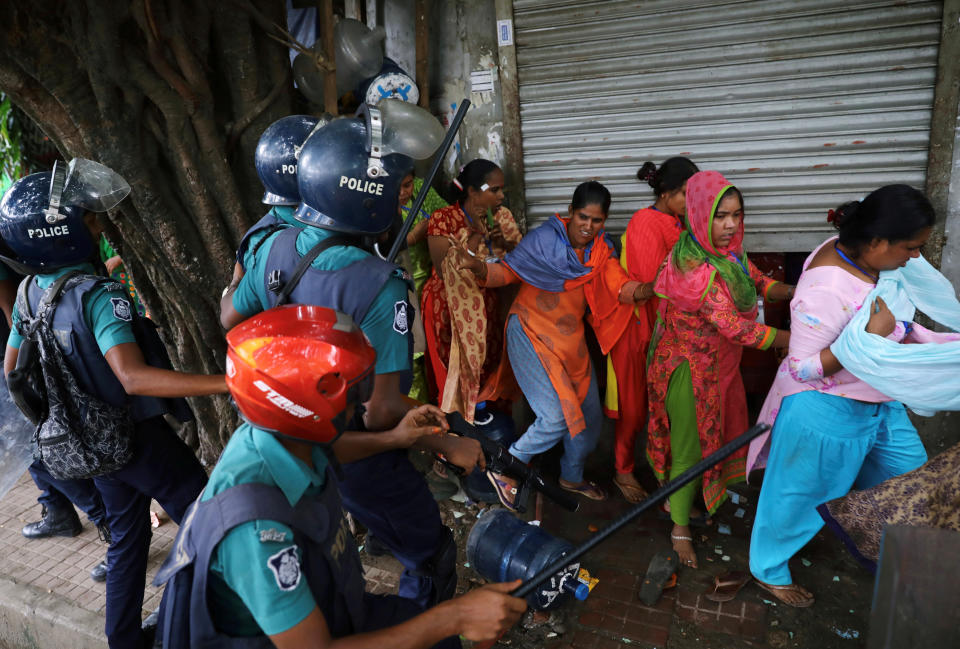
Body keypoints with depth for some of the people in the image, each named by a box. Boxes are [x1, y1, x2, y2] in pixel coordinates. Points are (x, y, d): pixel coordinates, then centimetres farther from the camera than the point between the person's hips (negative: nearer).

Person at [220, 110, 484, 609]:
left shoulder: (276, 246, -11)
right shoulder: (380, 287, -33)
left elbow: (231, 319, 7)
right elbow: (385, 411, -30)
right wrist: (448, 444, -15)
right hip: (360, 456, -7)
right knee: (431, 556, 15)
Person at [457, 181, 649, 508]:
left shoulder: (601, 249, 2)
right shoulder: (544, 239, -16)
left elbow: (620, 288, -8)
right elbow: (507, 272, -15)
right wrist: (478, 266, -35)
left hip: (571, 340, 7)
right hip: (532, 336, -7)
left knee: (590, 415, 13)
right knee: (555, 417, -15)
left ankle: (572, 477, 40)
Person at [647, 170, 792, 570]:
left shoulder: (729, 252, -4)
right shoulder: (694, 266, -31)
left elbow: (757, 282, 9)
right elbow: (733, 326, -31)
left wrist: (790, 292, -11)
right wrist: (794, 340, -26)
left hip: (719, 361, 8)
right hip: (690, 367, -8)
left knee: (718, 431, 23)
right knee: (690, 446, 4)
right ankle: (680, 527, 22)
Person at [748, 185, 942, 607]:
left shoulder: (860, 256, -6)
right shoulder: (826, 290, -33)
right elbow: (802, 369, -28)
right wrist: (871, 337, -32)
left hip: (878, 403, 9)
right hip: (826, 412, -9)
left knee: (909, 477, 26)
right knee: (800, 495, 11)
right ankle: (769, 570, 37)